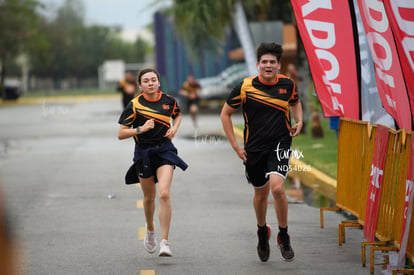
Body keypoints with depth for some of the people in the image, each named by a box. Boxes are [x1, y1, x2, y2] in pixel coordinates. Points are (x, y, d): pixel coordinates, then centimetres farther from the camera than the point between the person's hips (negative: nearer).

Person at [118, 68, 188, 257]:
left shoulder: (168, 100, -1)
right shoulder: (134, 105, -8)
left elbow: (177, 115, 23)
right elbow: (121, 134, -7)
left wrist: (174, 128, 3)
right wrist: (141, 129, -21)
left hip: (164, 151, 0)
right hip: (143, 153, 0)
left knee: (164, 193, -18)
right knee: (149, 197, 15)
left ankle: (164, 242, -17)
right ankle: (150, 230, 45)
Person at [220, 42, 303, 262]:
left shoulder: (287, 84, -1)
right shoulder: (245, 87, -7)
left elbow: (295, 102, 23)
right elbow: (225, 114, 3)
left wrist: (298, 121, 3)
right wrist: (235, 145, 0)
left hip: (279, 144, -1)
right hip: (254, 148, 1)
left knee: (277, 187, -22)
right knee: (261, 193, 15)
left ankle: (283, 236, -4)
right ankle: (262, 232, 43)